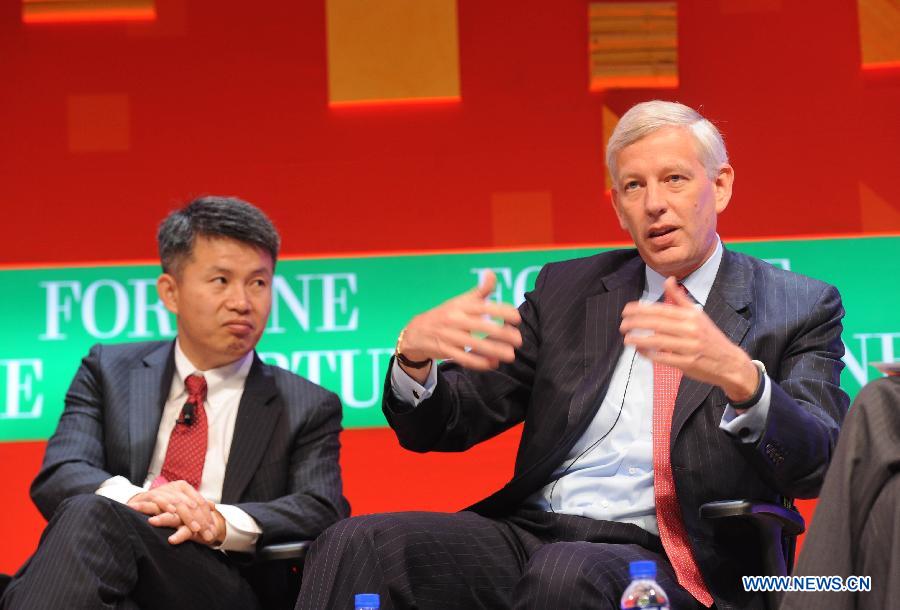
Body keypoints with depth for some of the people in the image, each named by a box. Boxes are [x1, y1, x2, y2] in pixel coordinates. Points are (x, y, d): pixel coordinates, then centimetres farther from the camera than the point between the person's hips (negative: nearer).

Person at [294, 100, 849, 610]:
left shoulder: (799, 309, 7)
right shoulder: (569, 291, 18)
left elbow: (818, 466, -10)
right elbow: (442, 428, 15)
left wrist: (737, 374, -30)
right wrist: (414, 354, -10)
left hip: (671, 563, -4)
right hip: (529, 534, 4)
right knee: (357, 545, -23)